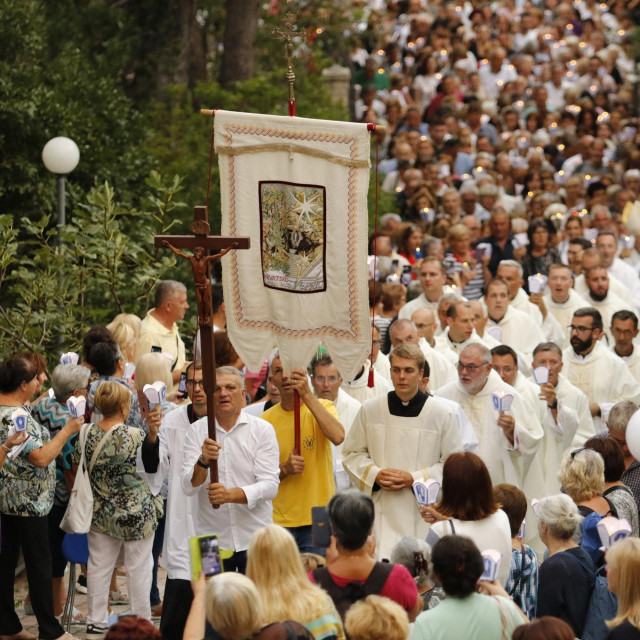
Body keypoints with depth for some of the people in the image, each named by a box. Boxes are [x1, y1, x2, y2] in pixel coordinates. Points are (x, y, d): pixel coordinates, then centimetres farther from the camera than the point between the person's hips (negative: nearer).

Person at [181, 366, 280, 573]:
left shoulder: (262, 429, 2)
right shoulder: (197, 430, 5)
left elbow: (270, 485, -6)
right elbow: (189, 487, -2)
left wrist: (231, 495, -22)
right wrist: (203, 462, -23)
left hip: (254, 540, -1)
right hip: (211, 541, 1)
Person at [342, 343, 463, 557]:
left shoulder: (442, 414, -1)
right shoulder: (370, 410, 5)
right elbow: (352, 454, 14)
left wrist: (414, 479, -8)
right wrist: (375, 475, -4)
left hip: (424, 511, -1)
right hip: (381, 512, 1)